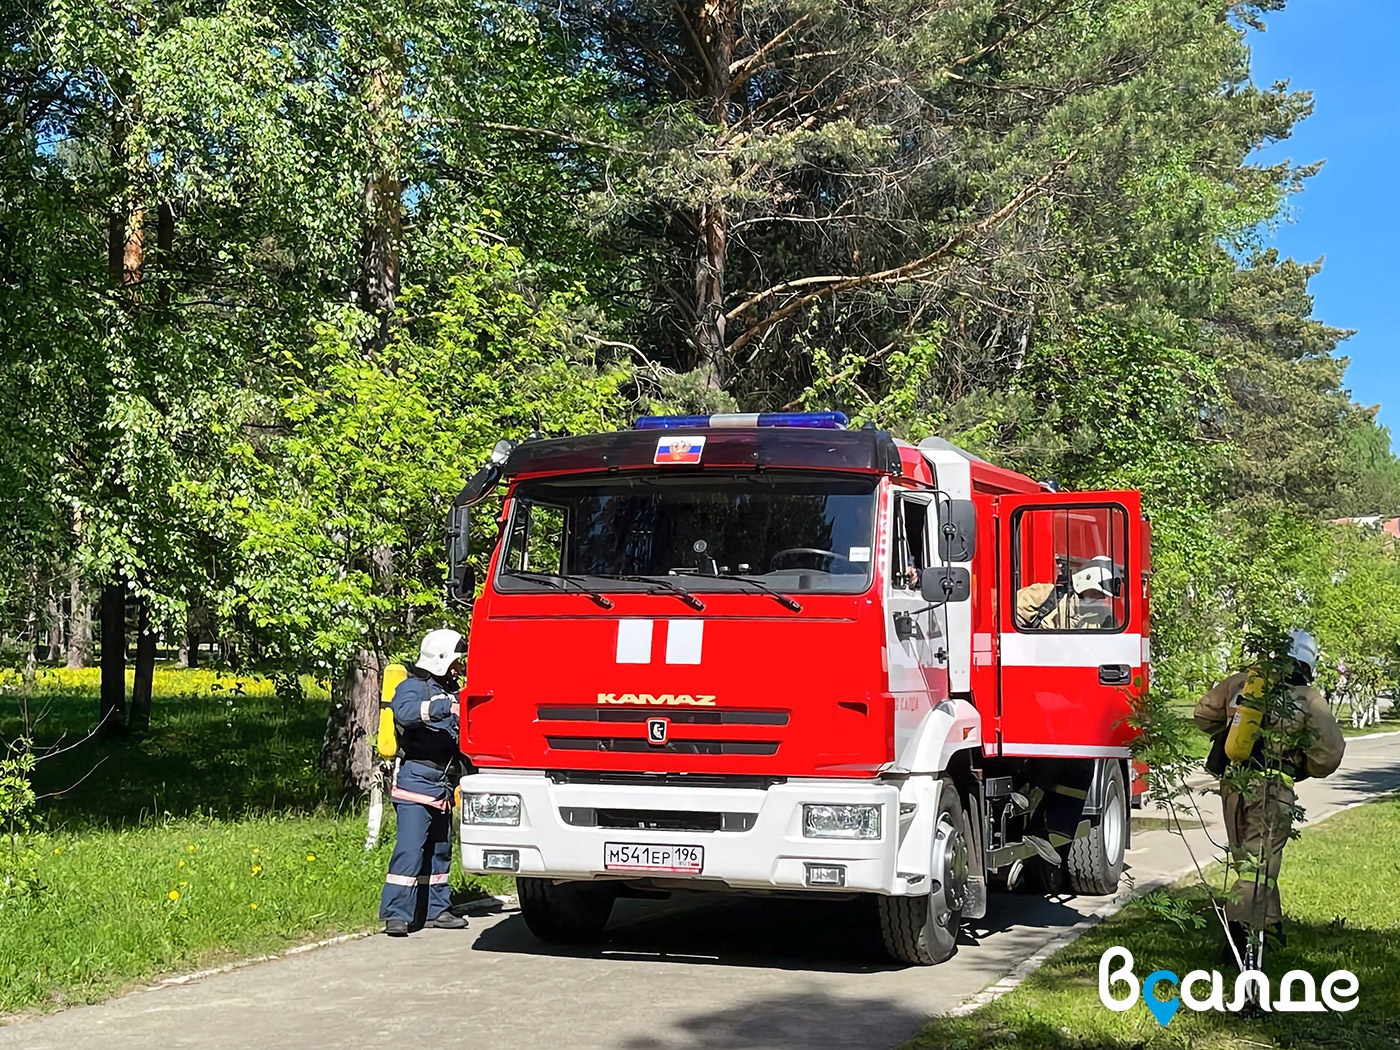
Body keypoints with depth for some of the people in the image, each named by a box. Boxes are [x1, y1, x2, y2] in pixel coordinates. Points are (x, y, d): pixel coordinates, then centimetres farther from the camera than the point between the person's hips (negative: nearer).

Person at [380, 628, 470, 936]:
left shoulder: (448, 690, 21)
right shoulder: (413, 686, -6)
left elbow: (456, 738, 31)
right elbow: (406, 712, -30)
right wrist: (446, 706, -39)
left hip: (441, 785, 9)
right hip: (415, 780, -9)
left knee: (440, 849, 13)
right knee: (410, 848, -13)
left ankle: (437, 910, 22)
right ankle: (396, 914, -12)